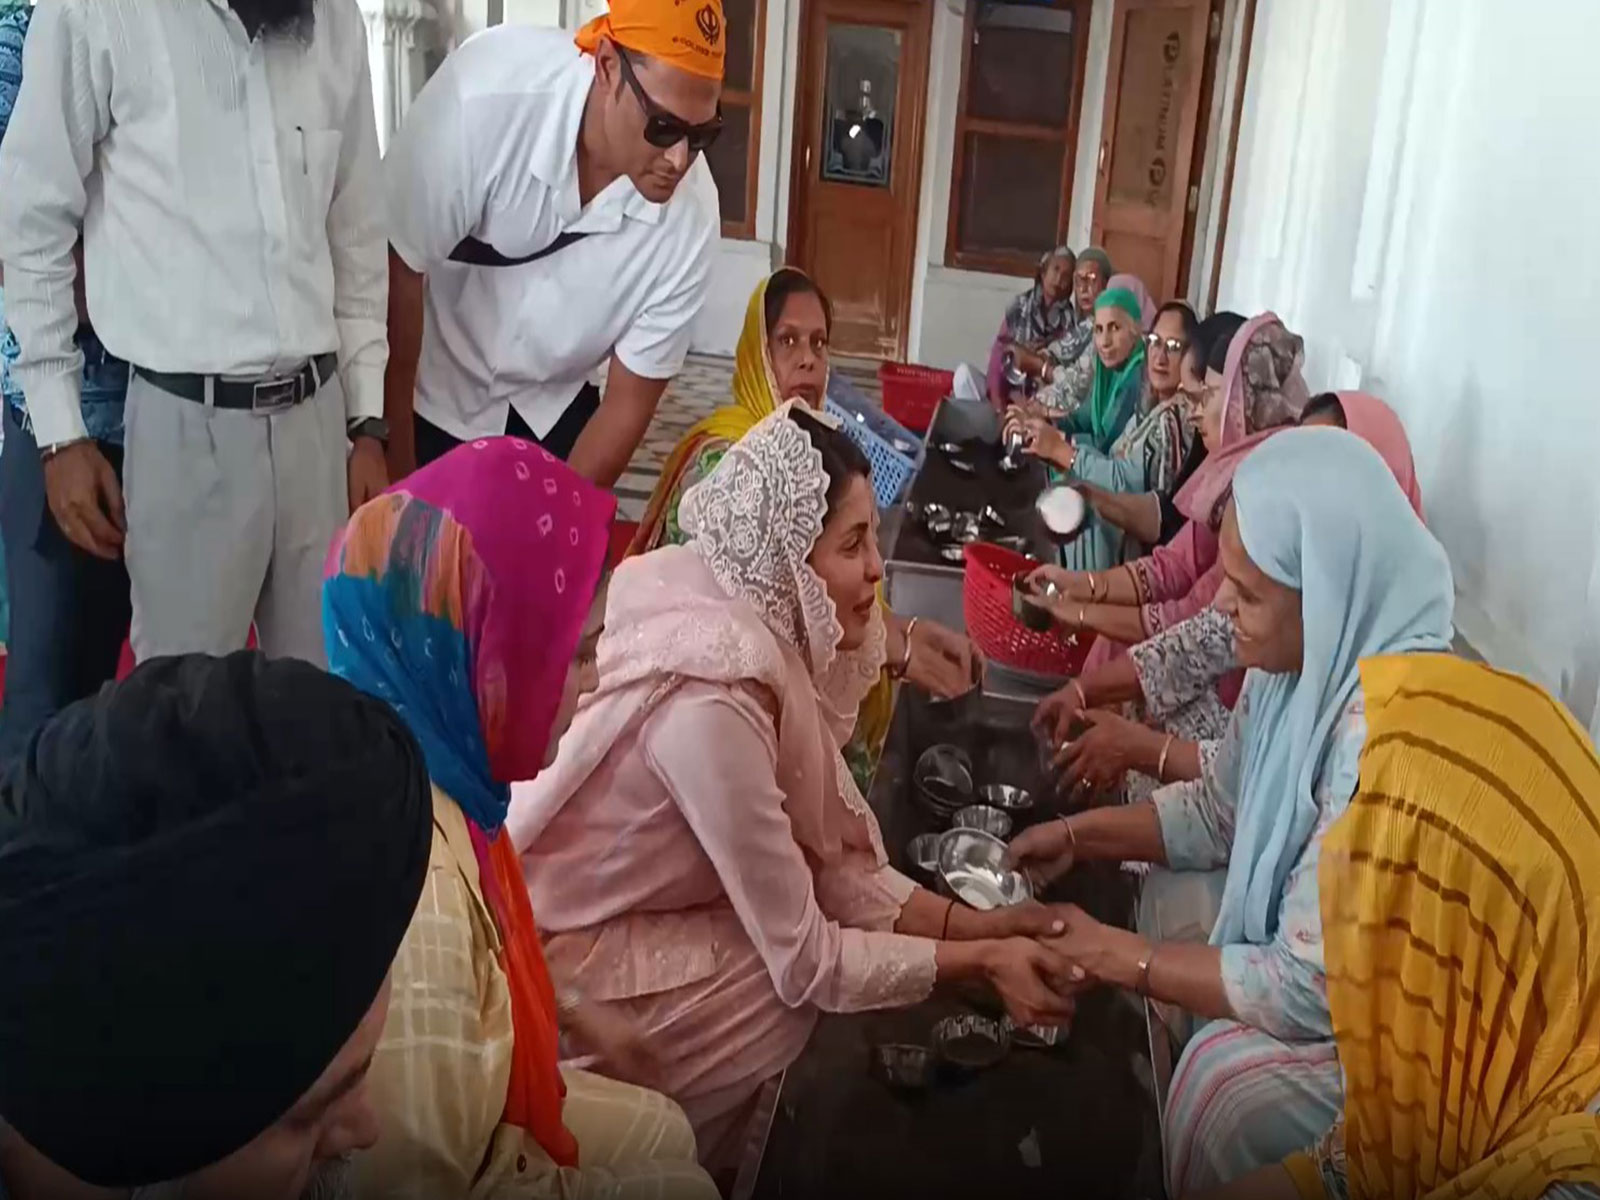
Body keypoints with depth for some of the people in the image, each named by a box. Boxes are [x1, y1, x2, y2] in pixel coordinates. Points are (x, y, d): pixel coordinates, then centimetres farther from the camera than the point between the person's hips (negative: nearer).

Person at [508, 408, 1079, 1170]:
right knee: (818, 988, -10)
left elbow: (827, 854, 0)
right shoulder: (712, 701, -32)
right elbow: (807, 964, -23)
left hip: (621, 901, 8)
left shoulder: (759, 625, -7)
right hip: (551, 964, -8)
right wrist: (979, 959, -12)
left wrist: (972, 923, -6)